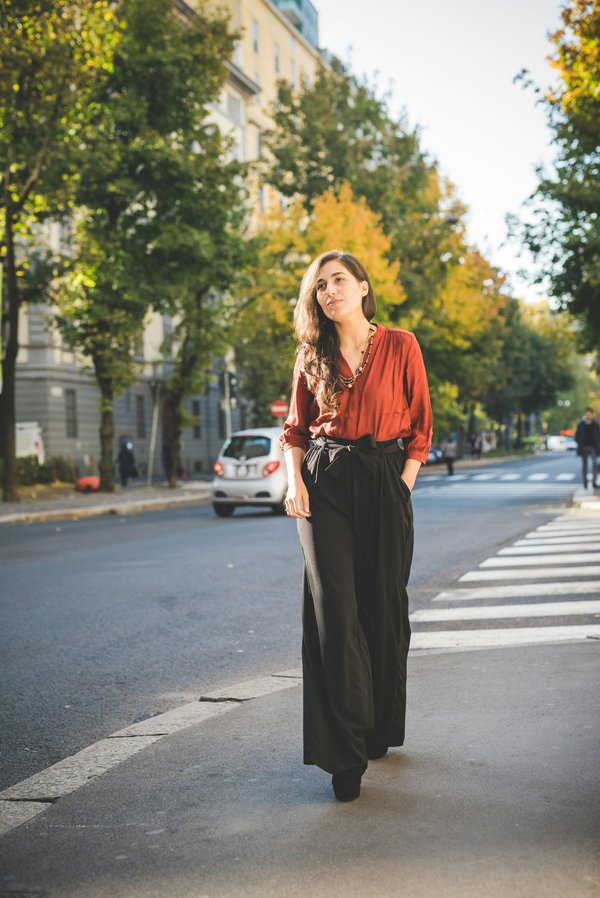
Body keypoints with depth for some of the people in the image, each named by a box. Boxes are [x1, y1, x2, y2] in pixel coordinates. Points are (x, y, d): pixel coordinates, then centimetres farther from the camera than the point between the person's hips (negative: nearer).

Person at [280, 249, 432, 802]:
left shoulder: (400, 347, 3)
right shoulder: (312, 357, 10)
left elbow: (421, 426, 4)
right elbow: (296, 428, 14)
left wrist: (402, 487, -5)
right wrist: (294, 478, -3)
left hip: (384, 483, -1)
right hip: (324, 485, 1)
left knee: (384, 609, 5)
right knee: (332, 608, -10)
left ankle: (382, 729, 26)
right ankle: (347, 754, -8)